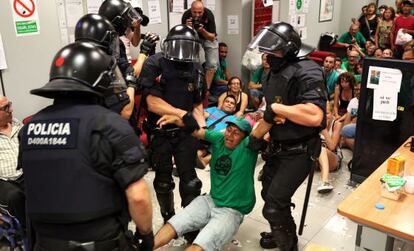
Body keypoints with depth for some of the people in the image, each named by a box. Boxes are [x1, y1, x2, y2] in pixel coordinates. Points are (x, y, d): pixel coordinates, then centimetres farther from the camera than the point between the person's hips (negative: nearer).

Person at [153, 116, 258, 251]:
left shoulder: (248, 146, -12)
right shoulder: (218, 138, 1)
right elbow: (196, 131, -1)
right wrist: (177, 119, -14)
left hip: (232, 211, -6)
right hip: (210, 201, 6)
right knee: (170, 227, -6)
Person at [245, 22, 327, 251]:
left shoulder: (307, 73, -24)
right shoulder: (277, 71, 6)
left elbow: (315, 116, -38)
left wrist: (276, 107, -29)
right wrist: (255, 135, 11)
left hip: (299, 151, -9)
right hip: (278, 146, 9)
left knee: (274, 206, -6)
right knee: (268, 193, 24)